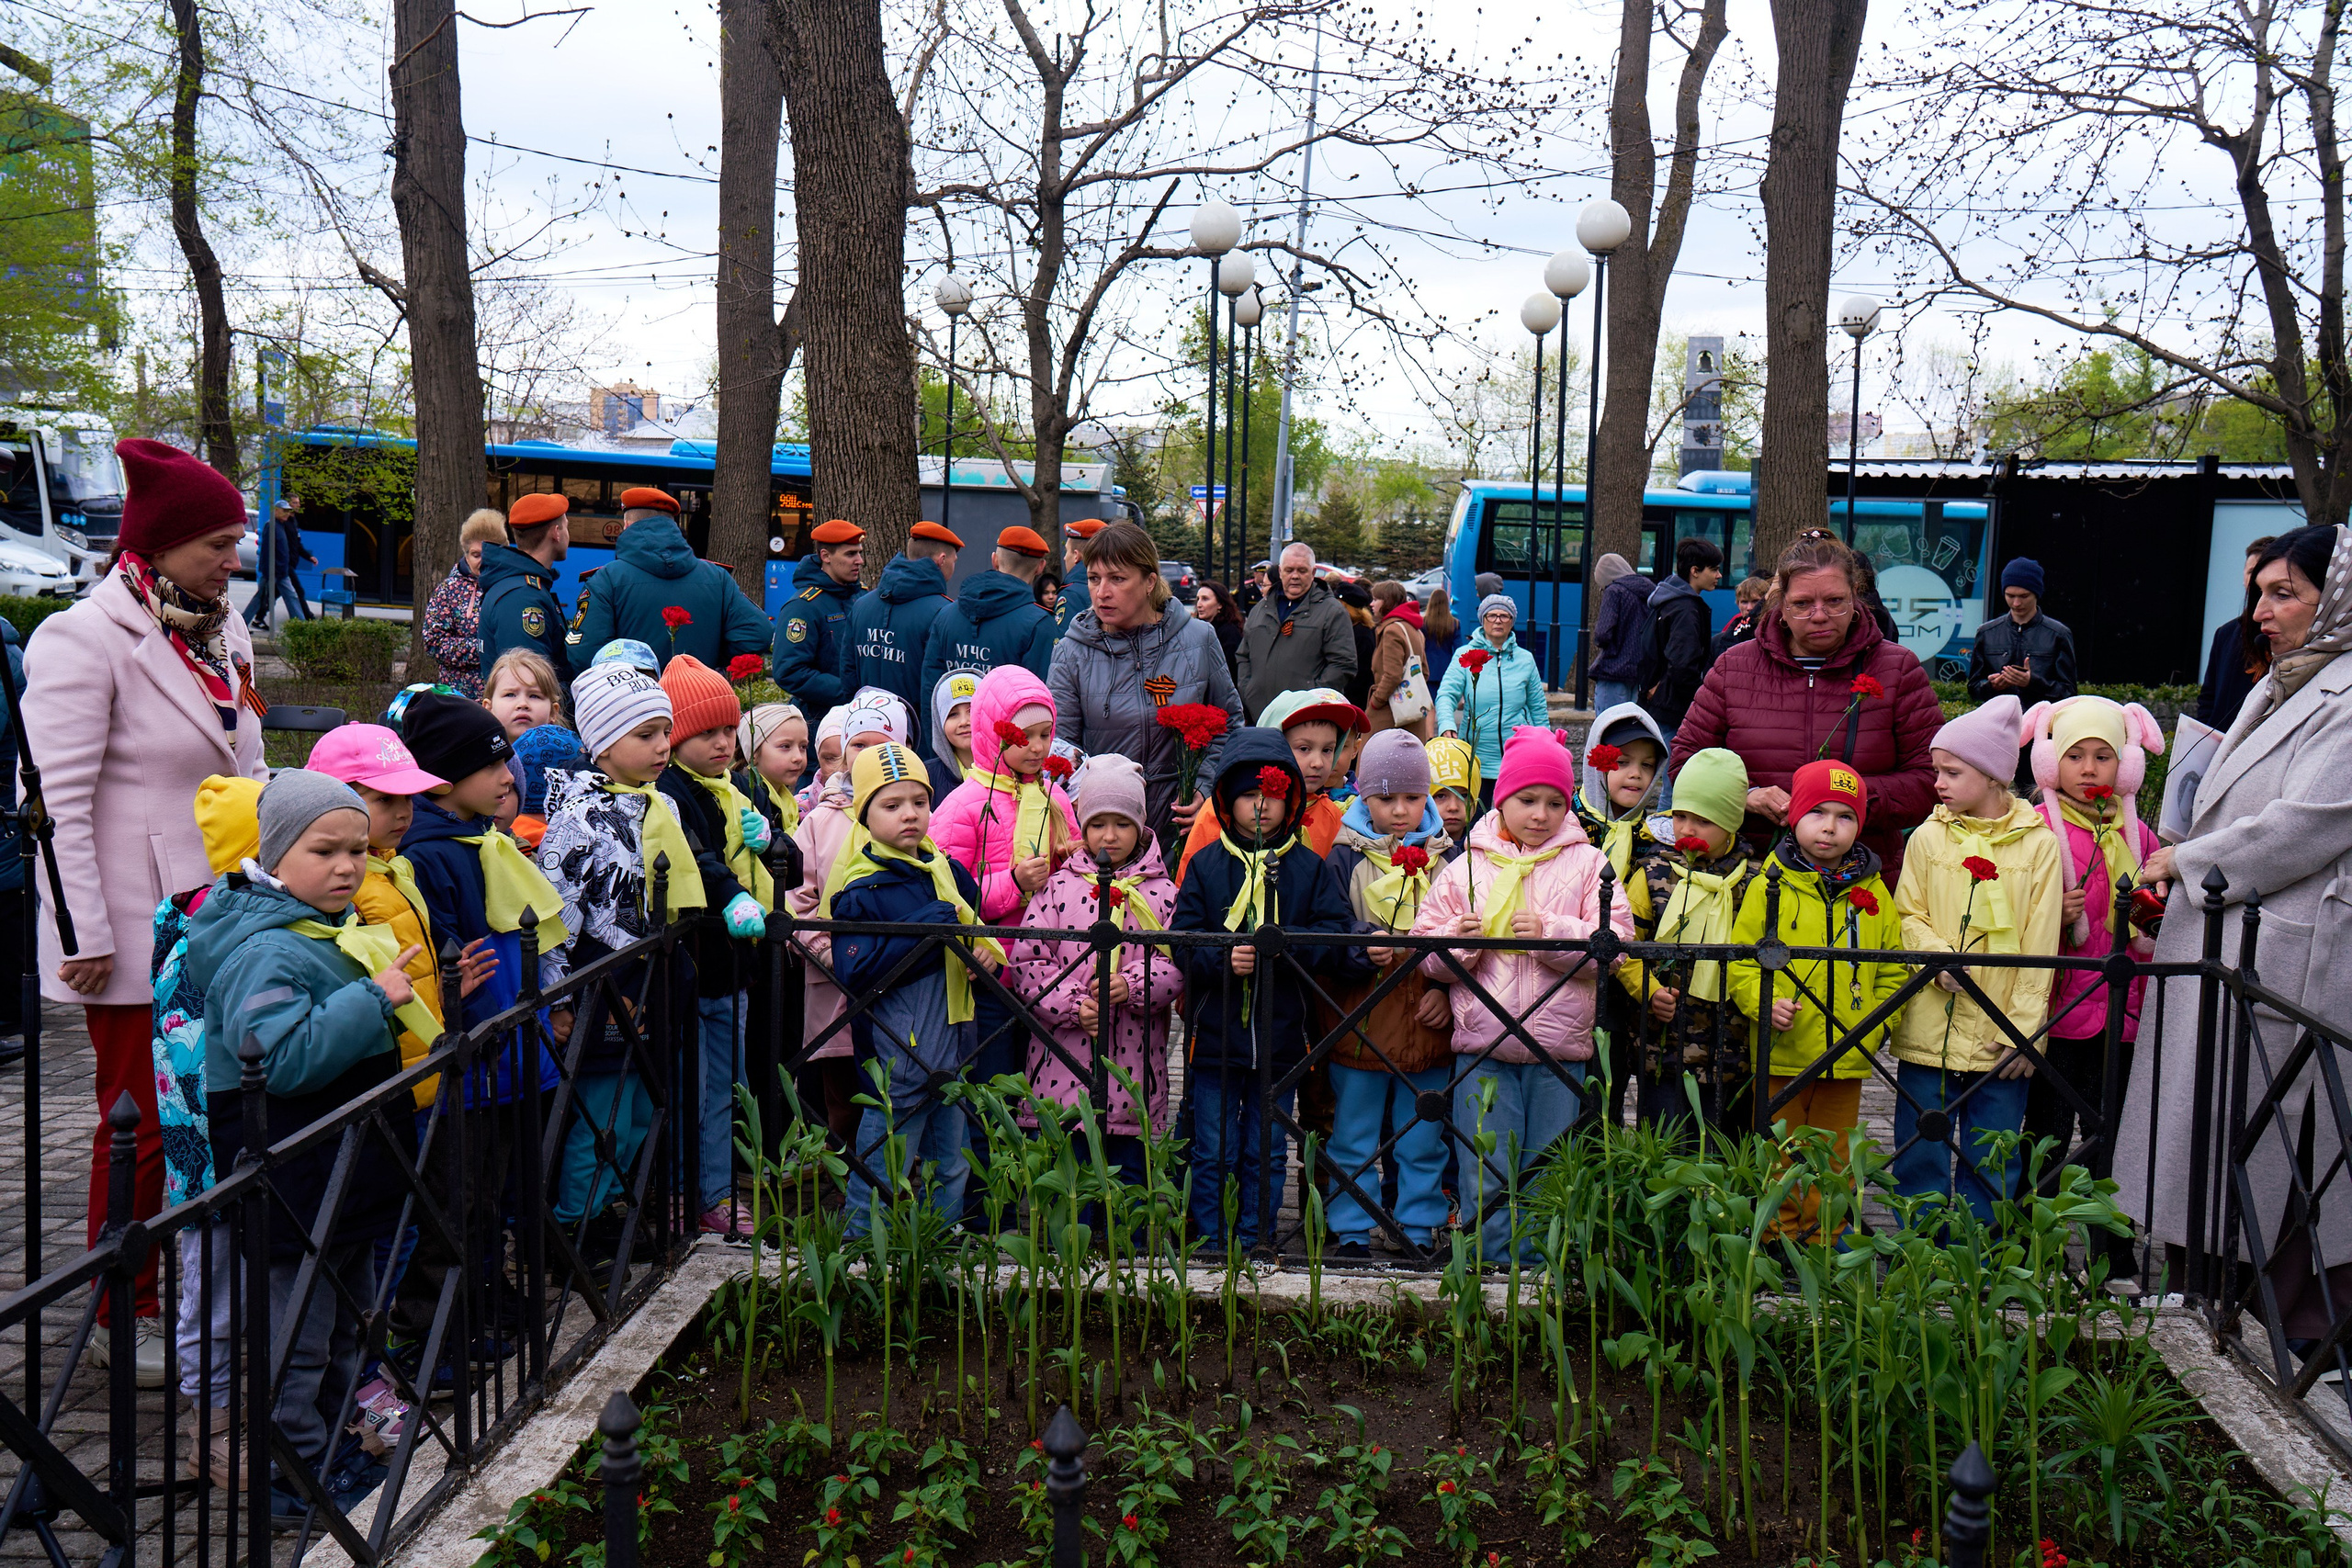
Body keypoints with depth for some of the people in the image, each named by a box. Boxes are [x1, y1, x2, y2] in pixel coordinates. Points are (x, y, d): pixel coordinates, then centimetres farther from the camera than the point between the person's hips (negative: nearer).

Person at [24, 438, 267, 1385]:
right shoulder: (82, 640, -11)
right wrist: (86, 936, -16)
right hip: (137, 928, -6)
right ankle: (122, 1317, 18)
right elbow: (62, 805, -14)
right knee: (140, 1122, 3)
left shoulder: (223, 635, 12)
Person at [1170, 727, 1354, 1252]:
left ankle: (1255, 1240, 22)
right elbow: (1182, 942, -3)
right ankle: (1210, 1242, 18)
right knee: (1213, 1150, 6)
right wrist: (1223, 959, -21)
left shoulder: (1309, 868, 3)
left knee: (1266, 1151, 10)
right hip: (1214, 1032, -1)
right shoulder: (1205, 865, 3)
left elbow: (1338, 938, -5)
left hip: (1280, 1034, 1)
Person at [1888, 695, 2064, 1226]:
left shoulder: (2039, 843, -1)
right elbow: (1907, 916, 8)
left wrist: (2024, 1027, -7)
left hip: (2002, 1038, -1)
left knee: (1992, 1163, 8)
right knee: (1921, 1159, 6)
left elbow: (2039, 944, -2)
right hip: (1929, 1028, 1)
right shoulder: (1928, 838, 4)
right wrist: (1939, 955, -13)